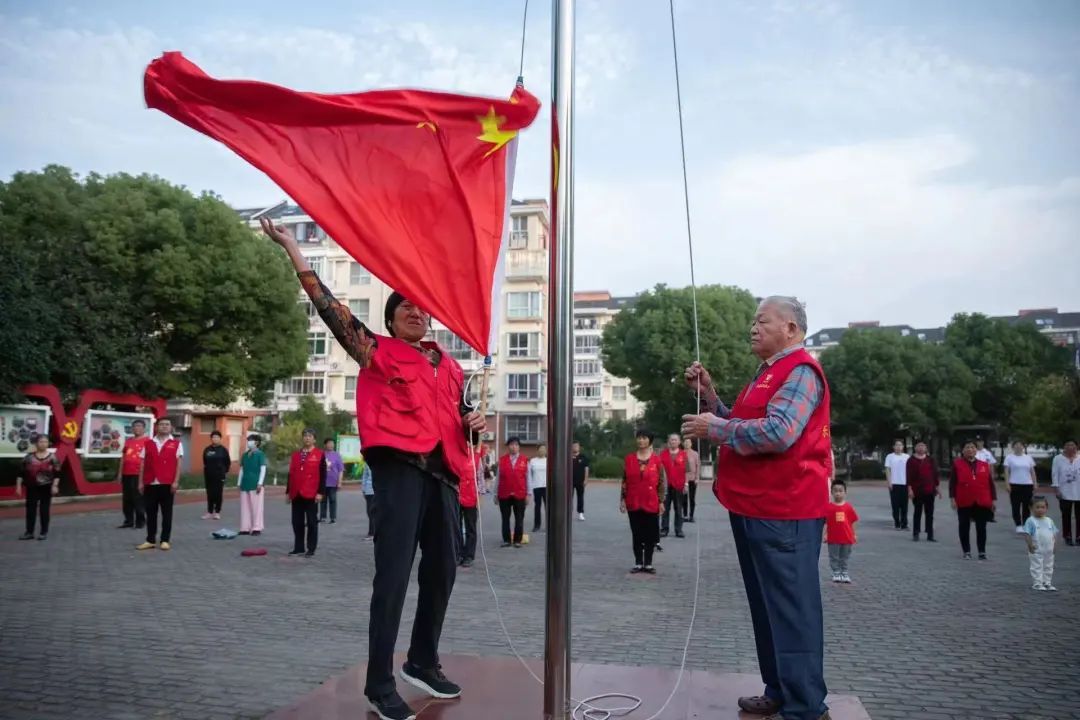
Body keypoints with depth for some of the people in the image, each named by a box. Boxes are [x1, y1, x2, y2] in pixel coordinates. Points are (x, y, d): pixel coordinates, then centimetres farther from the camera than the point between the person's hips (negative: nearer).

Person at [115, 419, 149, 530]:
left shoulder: (147, 441, -4)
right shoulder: (128, 441, 17)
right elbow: (123, 457, 19)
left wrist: (143, 473, -13)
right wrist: (120, 472, 15)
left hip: (138, 474, -7)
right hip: (126, 473, 7)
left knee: (138, 498, -4)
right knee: (126, 499, 9)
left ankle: (140, 521, 3)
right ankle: (128, 521, 17)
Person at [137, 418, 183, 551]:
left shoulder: (176, 444, 3)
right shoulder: (148, 444, 11)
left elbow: (178, 464, -1)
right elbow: (143, 464, 10)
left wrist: (176, 481, -9)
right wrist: (141, 482, 5)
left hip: (167, 484, -3)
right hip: (150, 483, 3)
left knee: (166, 513, 3)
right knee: (150, 513, 7)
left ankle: (165, 540, 10)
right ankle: (150, 540, 15)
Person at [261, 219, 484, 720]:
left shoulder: (450, 367, 19)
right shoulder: (378, 352, 4)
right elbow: (331, 309, -3)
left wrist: (473, 423, 3)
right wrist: (293, 251, -6)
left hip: (442, 473, 6)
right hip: (398, 469, -6)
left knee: (442, 570, 12)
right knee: (394, 575, -8)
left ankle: (422, 663, 31)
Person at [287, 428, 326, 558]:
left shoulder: (320, 455, -2)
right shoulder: (295, 455, 13)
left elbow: (323, 475, -5)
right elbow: (291, 474, 15)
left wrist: (320, 492, -11)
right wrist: (288, 492, 11)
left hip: (311, 494, -5)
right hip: (296, 494, 5)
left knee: (312, 522, 1)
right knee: (297, 522, 9)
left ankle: (311, 549, 7)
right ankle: (298, 547, 18)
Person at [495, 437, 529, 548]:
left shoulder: (524, 461, 2)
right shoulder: (502, 460, 2)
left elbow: (527, 478, 4)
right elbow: (498, 478, 5)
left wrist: (528, 494, 0)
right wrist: (496, 494, 5)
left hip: (520, 495, 0)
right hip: (504, 495, 0)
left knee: (519, 519, 5)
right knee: (505, 519, 7)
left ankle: (517, 540, 14)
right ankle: (506, 540, 15)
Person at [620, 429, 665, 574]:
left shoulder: (657, 460, -2)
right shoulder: (629, 459, 3)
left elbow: (661, 482, 1)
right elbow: (624, 481, 6)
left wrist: (661, 501, -2)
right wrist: (622, 499, 3)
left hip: (651, 503, -1)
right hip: (633, 503, 1)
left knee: (651, 534, 4)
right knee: (636, 534, 8)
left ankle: (648, 563, 14)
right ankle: (638, 563, 15)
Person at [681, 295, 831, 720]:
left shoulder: (800, 371, -11)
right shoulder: (768, 373, 21)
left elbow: (777, 432, -24)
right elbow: (742, 428, 25)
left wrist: (714, 429, -14)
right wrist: (709, 396, 12)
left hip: (784, 514, -10)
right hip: (755, 509, 10)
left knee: (791, 611, -4)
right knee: (768, 608, 15)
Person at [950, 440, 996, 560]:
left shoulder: (984, 465, 7)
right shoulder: (957, 464, 1)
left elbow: (991, 483, 8)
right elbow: (952, 482, -1)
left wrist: (994, 499, 4)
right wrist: (952, 498, -7)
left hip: (982, 503, 2)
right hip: (964, 502, -1)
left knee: (981, 528, 6)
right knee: (964, 527, 6)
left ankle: (982, 552, 16)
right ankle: (966, 552, 16)